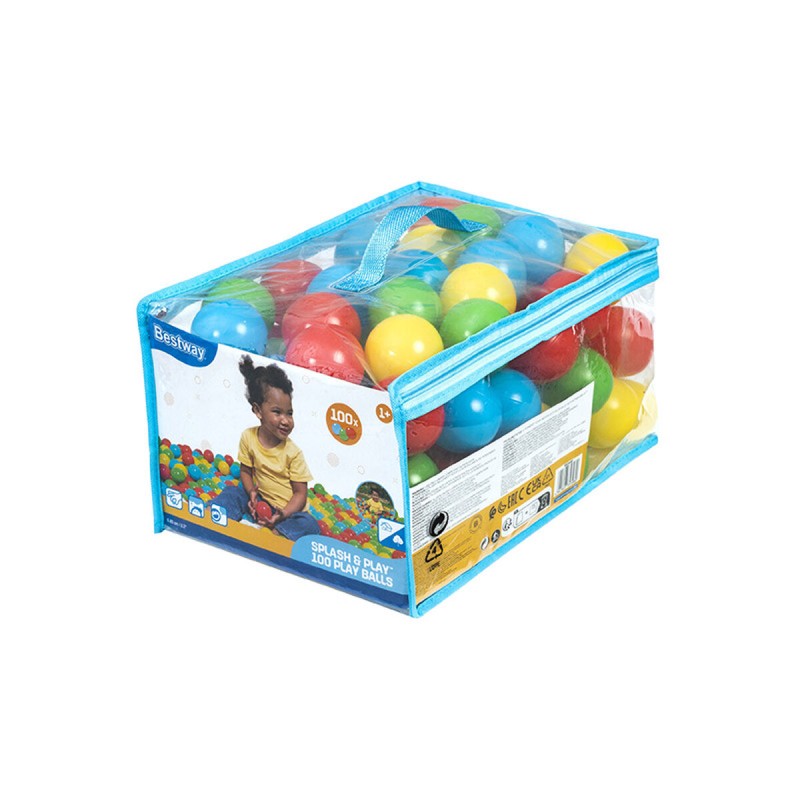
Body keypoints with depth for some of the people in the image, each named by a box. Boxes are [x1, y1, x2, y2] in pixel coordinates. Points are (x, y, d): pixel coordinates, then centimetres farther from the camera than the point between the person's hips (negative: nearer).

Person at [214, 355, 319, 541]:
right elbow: (246, 471, 5)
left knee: (309, 526, -29)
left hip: (287, 508, -3)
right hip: (259, 499, 4)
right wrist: (251, 493, -16)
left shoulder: (293, 452, -15)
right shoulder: (248, 437, -7)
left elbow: (300, 493, -10)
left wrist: (283, 514, -27)